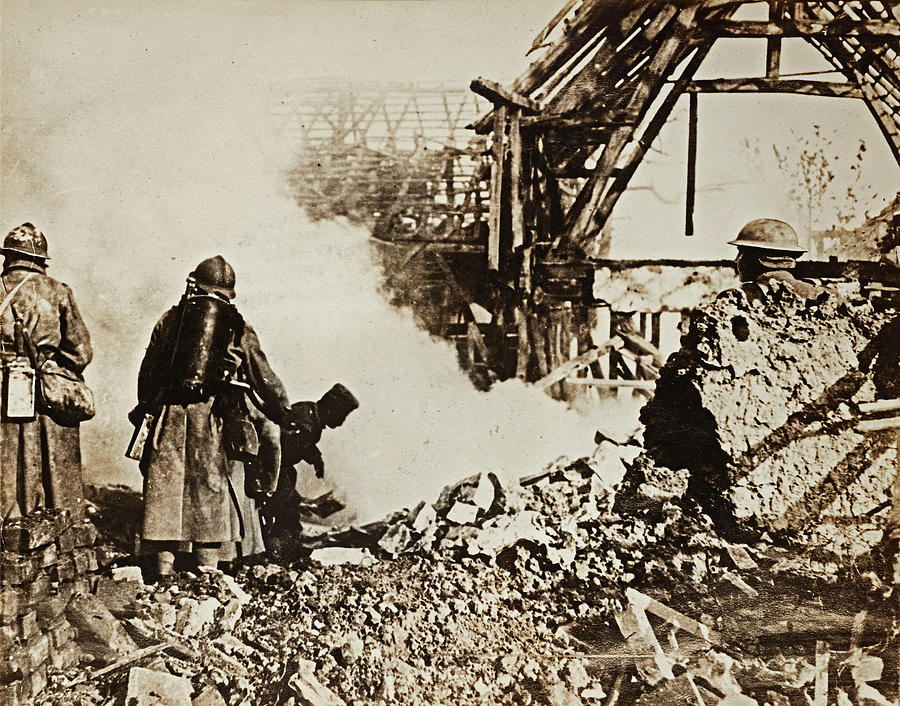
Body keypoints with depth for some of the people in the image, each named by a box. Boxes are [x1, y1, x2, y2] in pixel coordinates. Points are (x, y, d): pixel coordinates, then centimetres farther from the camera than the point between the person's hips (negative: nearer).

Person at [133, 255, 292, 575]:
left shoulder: (171, 319, 10)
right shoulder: (239, 329, 7)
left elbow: (148, 372, 14)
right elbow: (265, 380, 10)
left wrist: (146, 409, 28)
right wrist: (286, 415, 24)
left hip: (169, 419, 1)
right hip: (214, 427, -1)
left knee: (164, 493, 7)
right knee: (212, 495, 5)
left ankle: (163, 571, 9)